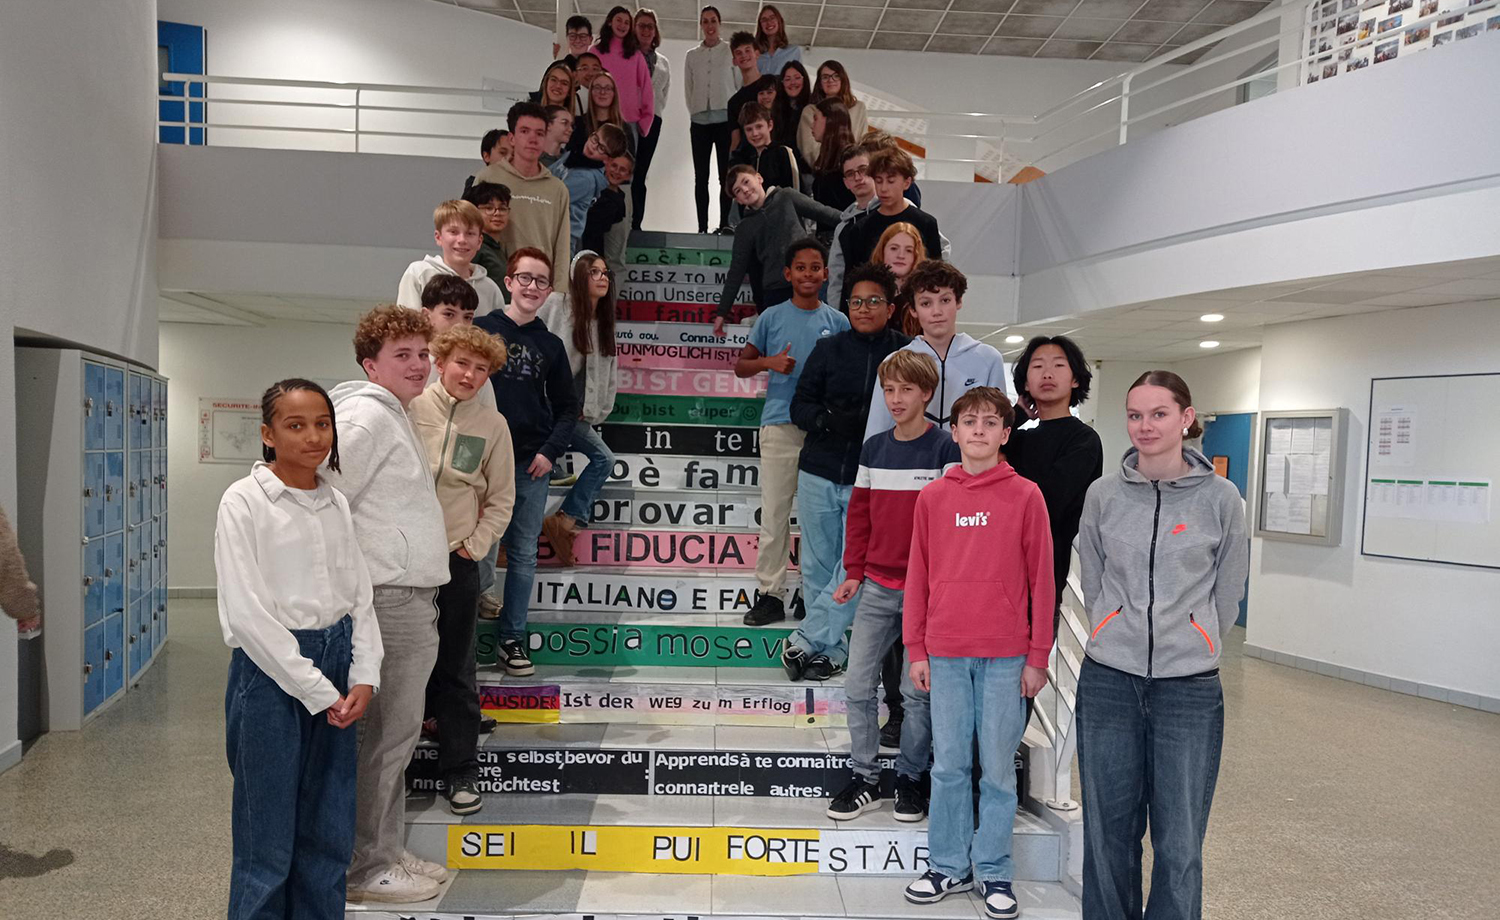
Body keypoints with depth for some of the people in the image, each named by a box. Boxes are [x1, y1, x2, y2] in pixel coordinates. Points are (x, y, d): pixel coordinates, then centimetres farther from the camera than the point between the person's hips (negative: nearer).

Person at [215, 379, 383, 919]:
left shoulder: (337, 503, 8)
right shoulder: (244, 502, -8)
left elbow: (359, 595, 9)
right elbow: (246, 612, -14)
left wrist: (363, 677, -5)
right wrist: (317, 690, -14)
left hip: (336, 667, 5)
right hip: (271, 669, -5)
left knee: (329, 834, 12)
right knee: (269, 837, 4)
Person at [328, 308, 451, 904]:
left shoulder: (395, 416, 18)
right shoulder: (366, 417, -14)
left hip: (413, 598, 10)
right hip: (391, 602, -10)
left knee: (396, 735, 17)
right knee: (385, 736, -1)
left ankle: (386, 852, 29)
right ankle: (365, 870, 12)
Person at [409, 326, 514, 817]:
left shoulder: (492, 424, 1)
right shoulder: (409, 406, -4)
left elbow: (501, 499, 6)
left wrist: (474, 546, -2)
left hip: (457, 558, 0)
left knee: (455, 669, 6)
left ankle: (460, 770, 17)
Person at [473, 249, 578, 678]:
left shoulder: (551, 345, 10)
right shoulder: (481, 330, 1)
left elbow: (567, 407, 13)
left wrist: (551, 451, 0)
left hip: (534, 465, 3)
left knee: (524, 554, 8)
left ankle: (513, 638, 19)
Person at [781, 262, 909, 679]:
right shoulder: (828, 350, 6)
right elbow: (800, 406, 6)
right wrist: (829, 419, -14)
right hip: (819, 474, 3)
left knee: (855, 569, -6)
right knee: (818, 567, 8)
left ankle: (804, 641, 9)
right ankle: (831, 651, 22)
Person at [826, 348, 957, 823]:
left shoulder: (945, 448, -6)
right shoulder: (873, 448, 8)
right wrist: (854, 573, 9)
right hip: (877, 588, 4)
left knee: (918, 690, 5)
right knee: (858, 685, 4)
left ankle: (910, 777, 23)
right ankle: (865, 779, 18)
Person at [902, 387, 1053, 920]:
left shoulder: (1026, 497, -1)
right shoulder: (932, 498, 5)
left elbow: (1041, 580, -1)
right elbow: (918, 577, 7)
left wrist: (1038, 656, -3)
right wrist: (916, 650, 4)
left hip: (1005, 656, -2)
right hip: (945, 654, 2)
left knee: (998, 768, 8)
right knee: (949, 766, 10)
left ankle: (994, 873, 22)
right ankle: (949, 867, 24)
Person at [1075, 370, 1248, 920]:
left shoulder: (1221, 498, -1)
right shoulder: (1103, 494, 3)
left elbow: (1227, 594, 6)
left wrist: (1191, 647, 9)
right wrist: (1120, 641, 10)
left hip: (1189, 688, -1)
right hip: (1108, 682, 2)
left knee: (1179, 844, 3)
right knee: (1108, 833, 10)